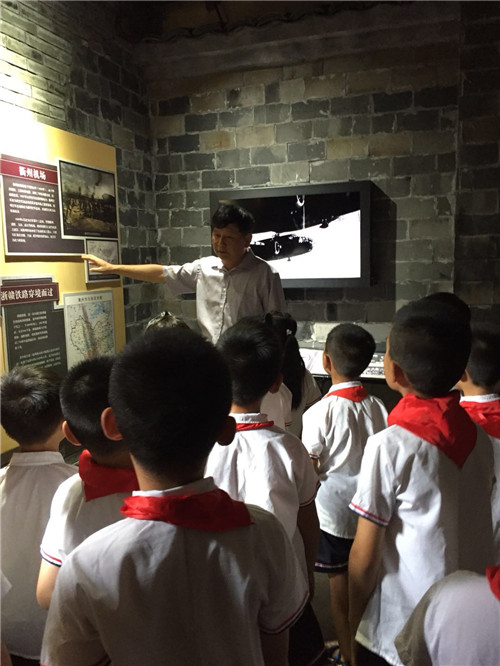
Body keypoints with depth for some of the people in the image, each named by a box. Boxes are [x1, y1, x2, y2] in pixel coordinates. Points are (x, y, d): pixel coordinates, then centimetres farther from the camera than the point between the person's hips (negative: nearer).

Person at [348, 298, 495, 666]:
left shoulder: (389, 446, -24)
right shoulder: (479, 437, -7)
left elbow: (365, 555, -17)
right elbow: (475, 523, 5)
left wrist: (355, 625, -1)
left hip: (404, 630, -5)